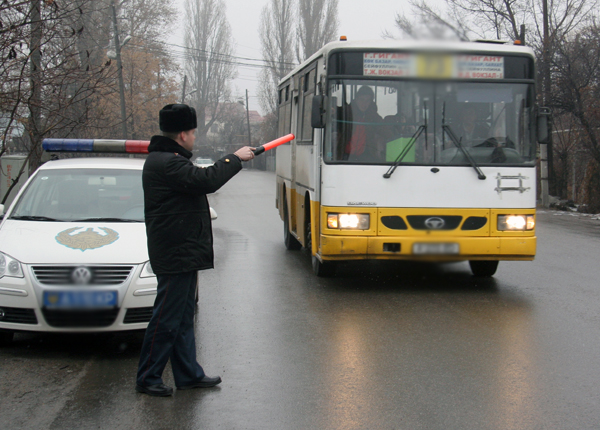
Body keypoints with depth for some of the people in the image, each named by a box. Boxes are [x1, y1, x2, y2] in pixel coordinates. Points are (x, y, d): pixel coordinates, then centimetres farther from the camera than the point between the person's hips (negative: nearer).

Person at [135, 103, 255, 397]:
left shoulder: (168, 160, 17)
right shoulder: (166, 163, -19)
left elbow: (197, 181, 19)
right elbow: (206, 180, -26)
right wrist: (235, 158, -15)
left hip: (183, 254, 12)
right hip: (175, 255, -12)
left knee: (183, 317, 16)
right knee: (166, 319, -5)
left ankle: (189, 374, 24)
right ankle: (147, 378, 3)